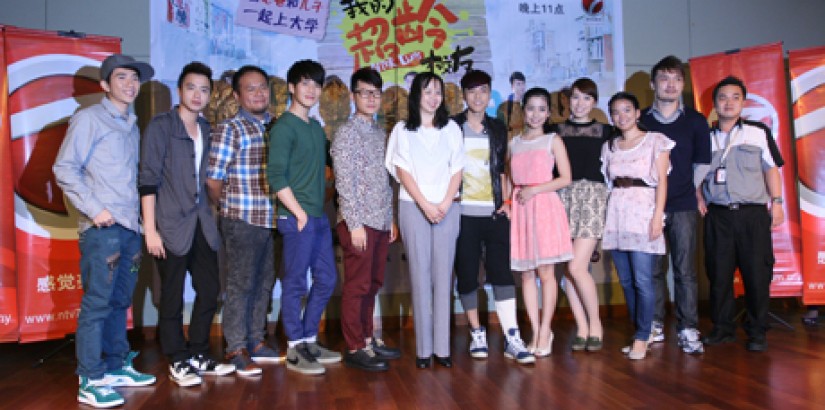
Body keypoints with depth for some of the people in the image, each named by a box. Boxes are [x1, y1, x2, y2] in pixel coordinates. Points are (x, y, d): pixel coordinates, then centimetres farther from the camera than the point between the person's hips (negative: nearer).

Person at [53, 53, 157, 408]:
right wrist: (94, 208, -14)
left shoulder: (132, 125, 17)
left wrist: (139, 212, 8)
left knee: (120, 302, 13)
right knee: (96, 304, -3)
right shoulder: (88, 118, -2)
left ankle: (116, 366, 24)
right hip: (102, 227, -7)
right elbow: (64, 168, -9)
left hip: (130, 225, 7)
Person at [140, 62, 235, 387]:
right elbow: (148, 179, -9)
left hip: (203, 225, 6)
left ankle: (198, 356, 24)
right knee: (172, 298, 3)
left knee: (209, 291, 9)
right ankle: (178, 362, 17)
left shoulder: (206, 129, 12)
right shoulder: (160, 126, -4)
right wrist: (150, 229, -14)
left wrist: (211, 215, 13)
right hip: (172, 226, -6)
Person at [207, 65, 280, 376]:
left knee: (263, 283, 14)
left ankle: (255, 342, 28)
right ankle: (236, 349, 14)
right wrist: (231, 208, 4)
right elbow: (213, 180, -7)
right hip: (242, 220, -6)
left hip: (271, 219, 6)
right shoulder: (229, 129, -7)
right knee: (240, 284, 3)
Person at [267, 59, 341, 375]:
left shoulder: (316, 128, 15)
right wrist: (300, 214, -16)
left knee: (326, 279, 13)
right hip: (297, 218, -8)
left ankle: (309, 341, 26)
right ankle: (295, 351, 11)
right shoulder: (284, 127, -9)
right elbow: (275, 176, -17)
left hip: (319, 217, 8)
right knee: (295, 284, 0)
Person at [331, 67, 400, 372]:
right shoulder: (346, 133, -6)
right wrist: (355, 224, -16)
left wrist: (391, 218, 14)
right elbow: (344, 182, -12)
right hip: (358, 221, -7)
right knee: (357, 286, -1)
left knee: (373, 283, 14)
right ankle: (355, 348, 9)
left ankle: (368, 338, 25)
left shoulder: (381, 133, 16)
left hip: (381, 221, 7)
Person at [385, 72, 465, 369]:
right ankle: (423, 348, 2)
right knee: (420, 275, -2)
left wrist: (445, 204, -8)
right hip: (413, 207, -1)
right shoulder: (403, 130, 8)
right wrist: (425, 205, -11)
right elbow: (403, 171, 0)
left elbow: (457, 169, 7)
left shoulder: (451, 129, 14)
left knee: (443, 275, -1)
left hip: (446, 208, 2)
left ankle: (442, 347, 3)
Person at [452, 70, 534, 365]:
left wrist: (506, 201, 7)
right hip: (463, 213, -2)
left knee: (501, 271, -4)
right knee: (466, 274, 3)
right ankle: (477, 333, 17)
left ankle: (512, 338, -3)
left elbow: (502, 169, 18)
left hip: (494, 213, 2)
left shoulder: (498, 129, 15)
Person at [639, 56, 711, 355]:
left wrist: (687, 190, 10)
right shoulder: (640, 120, 5)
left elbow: (702, 163, 13)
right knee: (653, 269, 4)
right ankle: (655, 325, 14)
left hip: (684, 207, 0)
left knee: (685, 270, 0)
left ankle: (688, 330, 7)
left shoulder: (695, 121, 8)